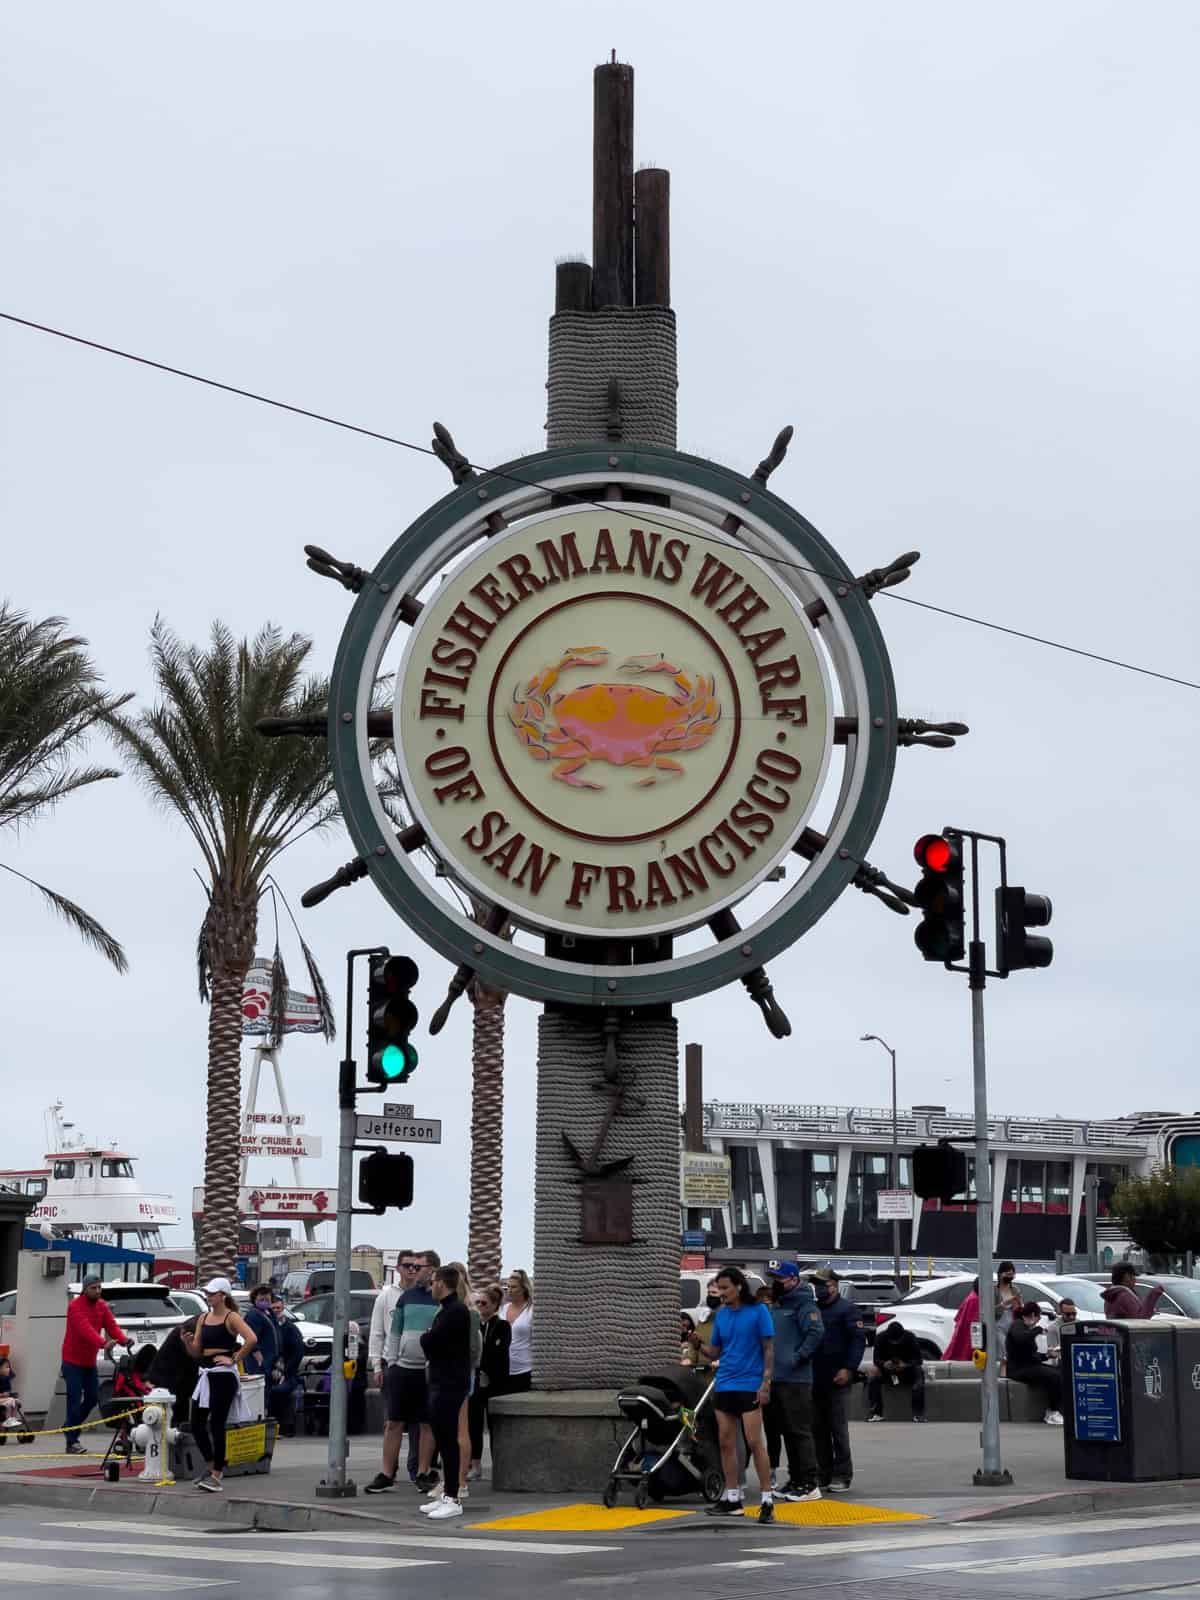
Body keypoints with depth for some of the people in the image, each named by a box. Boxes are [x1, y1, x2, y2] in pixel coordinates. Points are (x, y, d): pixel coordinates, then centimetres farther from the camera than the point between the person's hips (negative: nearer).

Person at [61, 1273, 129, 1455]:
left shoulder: (101, 1305, 5)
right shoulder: (75, 1307, -19)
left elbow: (111, 1325, -7)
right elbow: (86, 1329, -34)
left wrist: (123, 1339, -28)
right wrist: (103, 1343, -50)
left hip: (89, 1361, 7)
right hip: (73, 1361, -7)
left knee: (93, 1397, 11)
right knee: (75, 1399, -10)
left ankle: (71, 1428, 31)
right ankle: (71, 1442, -6)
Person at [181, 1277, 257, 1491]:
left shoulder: (231, 1317, -7)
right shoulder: (203, 1318, 13)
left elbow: (252, 1339, -22)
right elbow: (196, 1352, 13)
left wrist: (234, 1359, -17)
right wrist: (187, 1342, -6)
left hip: (224, 1375, -7)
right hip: (205, 1374, 7)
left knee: (217, 1425, -6)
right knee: (196, 1425, 8)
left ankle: (216, 1477, -1)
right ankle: (212, 1467, 25)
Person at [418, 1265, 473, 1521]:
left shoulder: (456, 1311, -15)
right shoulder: (446, 1310, 19)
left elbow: (429, 1342, -17)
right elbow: (432, 1344, 19)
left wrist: (425, 1336, 1)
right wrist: (429, 1339, 2)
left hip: (450, 1384, -10)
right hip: (441, 1382, 10)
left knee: (448, 1440, -9)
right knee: (442, 1439, 12)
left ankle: (453, 1499, -8)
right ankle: (447, 1495, 18)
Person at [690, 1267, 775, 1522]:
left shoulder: (758, 1311, -5)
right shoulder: (721, 1315, 10)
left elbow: (769, 1349, -5)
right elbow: (715, 1352, 14)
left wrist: (766, 1382, -13)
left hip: (749, 1386, -6)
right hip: (724, 1386, 6)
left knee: (755, 1442, -8)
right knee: (726, 1443, 8)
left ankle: (767, 1500, -4)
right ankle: (732, 1499, 16)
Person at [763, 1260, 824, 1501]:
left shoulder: (803, 1305, -9)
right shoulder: (777, 1306, 20)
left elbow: (816, 1332, -23)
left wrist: (798, 1357, -21)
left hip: (795, 1381, -9)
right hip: (776, 1379, 9)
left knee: (799, 1431, -9)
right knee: (784, 1431, 12)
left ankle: (808, 1484, -7)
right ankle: (795, 1480, 19)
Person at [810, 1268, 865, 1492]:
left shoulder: (847, 1309, -3)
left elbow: (858, 1340, -11)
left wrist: (849, 1369, -19)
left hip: (837, 1379, -6)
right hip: (815, 1380, 6)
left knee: (838, 1427, -4)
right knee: (818, 1429, 8)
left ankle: (842, 1474, 0)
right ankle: (824, 1473, 15)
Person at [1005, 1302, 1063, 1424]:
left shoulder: (1025, 1327, 21)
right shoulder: (1017, 1325, -7)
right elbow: (1020, 1338, -32)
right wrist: (1038, 1330, -18)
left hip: (1030, 1365, 10)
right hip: (1019, 1369, -10)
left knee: (1061, 1373, -5)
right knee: (1054, 1376, -25)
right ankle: (1052, 1412, -13)